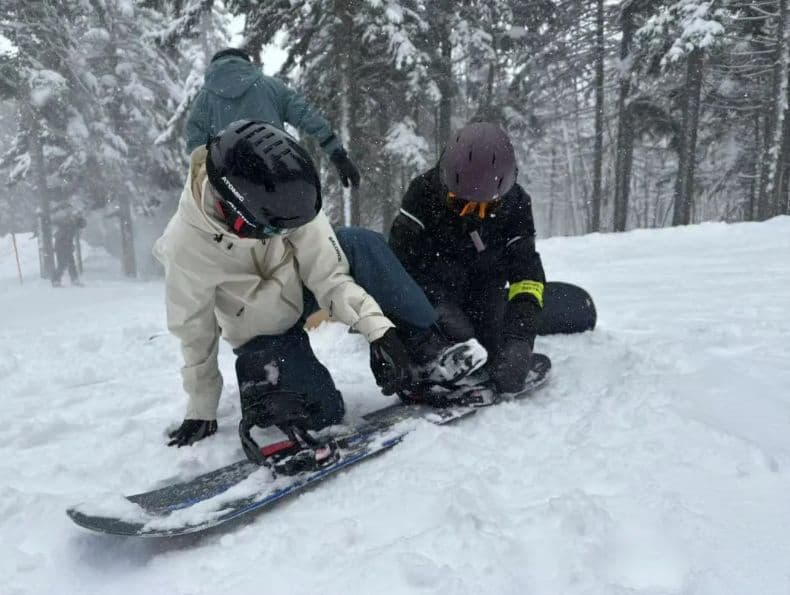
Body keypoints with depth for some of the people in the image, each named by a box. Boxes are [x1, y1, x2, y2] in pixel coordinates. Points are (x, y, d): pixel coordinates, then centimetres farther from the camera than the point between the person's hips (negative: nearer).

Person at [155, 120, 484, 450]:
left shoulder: (283, 199, -27)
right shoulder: (186, 246, -31)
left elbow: (329, 275, -24)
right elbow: (195, 334, -17)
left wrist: (377, 327, -37)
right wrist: (201, 412, -7)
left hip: (300, 288, 3)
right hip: (262, 334, -3)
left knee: (364, 245, -25)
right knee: (322, 413, -21)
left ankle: (423, 350, -18)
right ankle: (258, 386, 9)